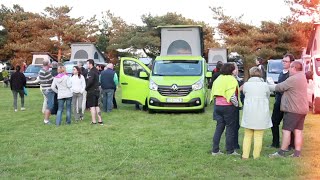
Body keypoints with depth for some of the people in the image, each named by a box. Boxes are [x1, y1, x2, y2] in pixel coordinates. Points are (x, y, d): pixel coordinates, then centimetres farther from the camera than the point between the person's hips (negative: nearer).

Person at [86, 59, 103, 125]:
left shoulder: (91, 72, -16)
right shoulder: (96, 71, 13)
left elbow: (90, 81, -28)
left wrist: (86, 87, -13)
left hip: (91, 91, -9)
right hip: (97, 90, 9)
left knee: (92, 106, -4)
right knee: (97, 106, 14)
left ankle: (94, 121, -3)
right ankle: (100, 120, 17)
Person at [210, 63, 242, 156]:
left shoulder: (218, 79, 11)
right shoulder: (231, 79, -13)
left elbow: (213, 93, 11)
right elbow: (232, 96, -20)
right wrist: (237, 104, -7)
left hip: (218, 105, 7)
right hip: (228, 106, -7)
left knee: (219, 127, 12)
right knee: (230, 128, 4)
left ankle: (215, 150, 12)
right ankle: (230, 151, 10)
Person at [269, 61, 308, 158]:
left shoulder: (293, 79, -17)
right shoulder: (302, 77, 15)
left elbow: (279, 87, -12)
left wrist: (268, 86, 4)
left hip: (293, 109, -9)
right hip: (302, 109, 9)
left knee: (286, 130, -5)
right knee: (298, 131, 9)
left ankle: (281, 152, -2)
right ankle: (297, 153, 11)